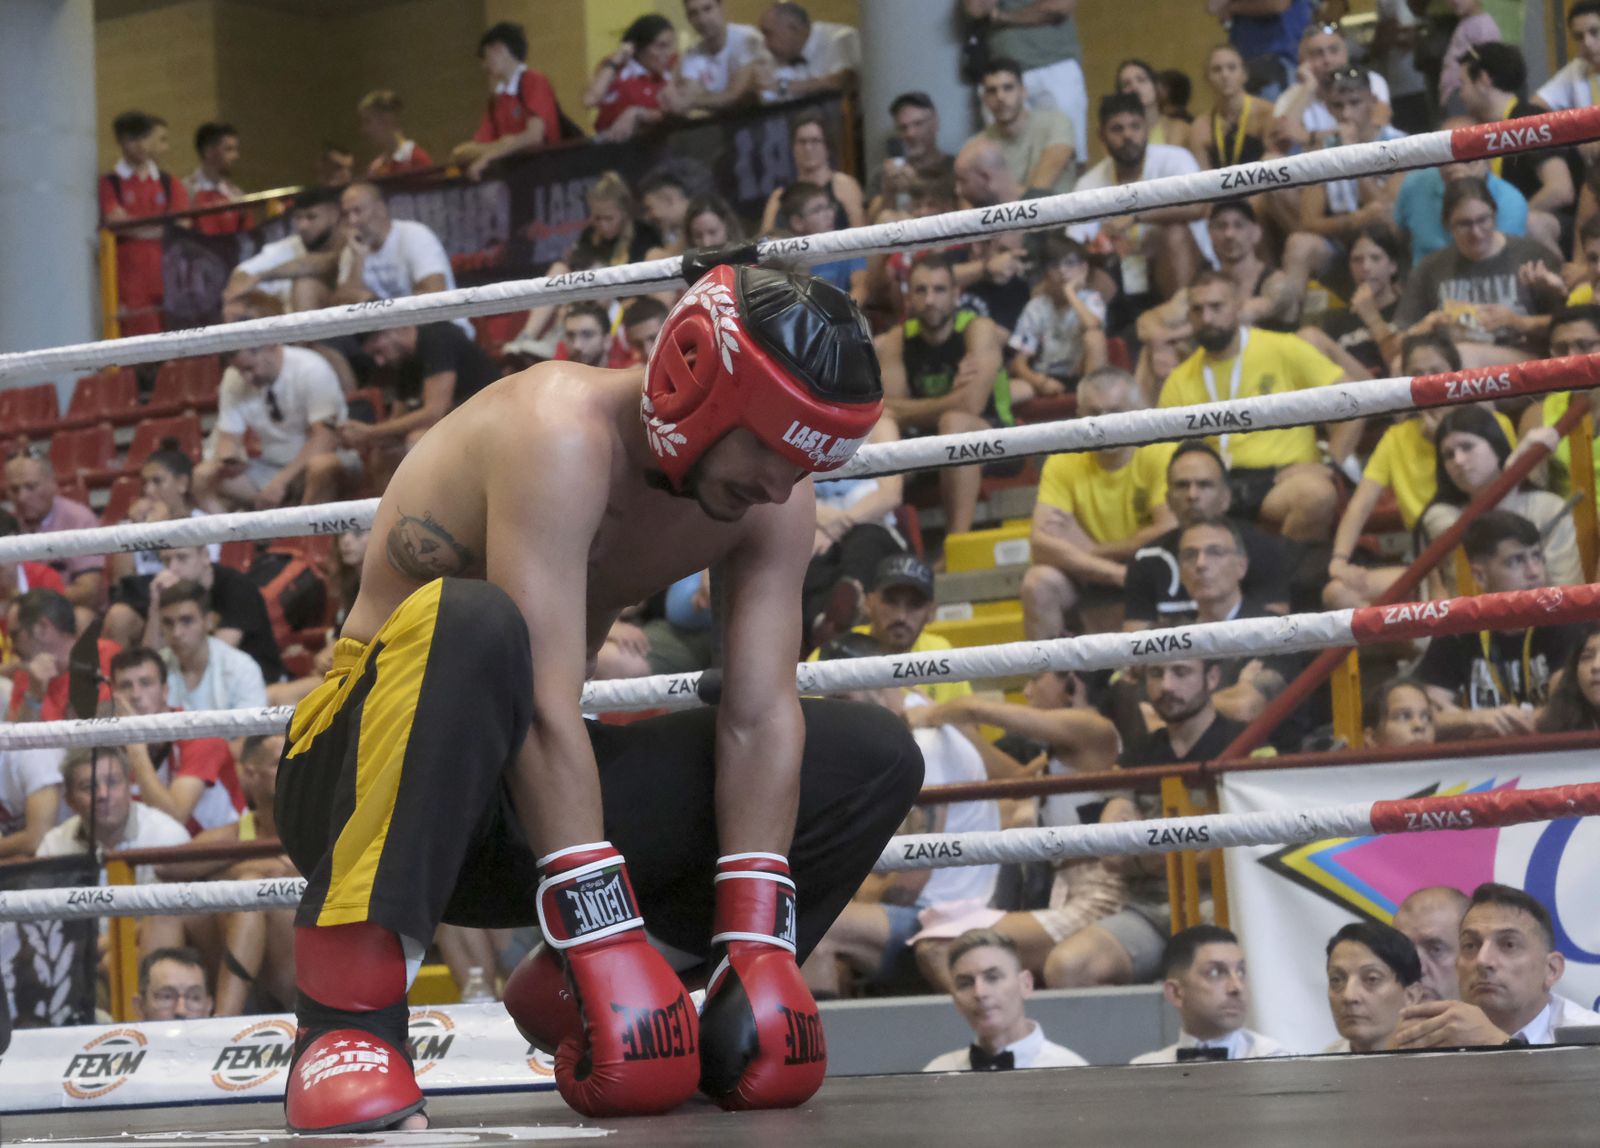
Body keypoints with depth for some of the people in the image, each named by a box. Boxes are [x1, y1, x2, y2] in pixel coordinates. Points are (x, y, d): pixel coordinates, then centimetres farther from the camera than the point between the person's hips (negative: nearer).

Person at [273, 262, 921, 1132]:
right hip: (361, 779, -7)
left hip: (541, 801, 7)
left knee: (875, 759, -3)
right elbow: (546, 711, -32)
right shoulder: (561, 432, -25)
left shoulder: (771, 501, -2)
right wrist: (610, 947, -35)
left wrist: (757, 950, -18)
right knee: (471, 626, -40)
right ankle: (347, 1016, -38)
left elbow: (759, 719, -8)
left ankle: (567, 992, 2)